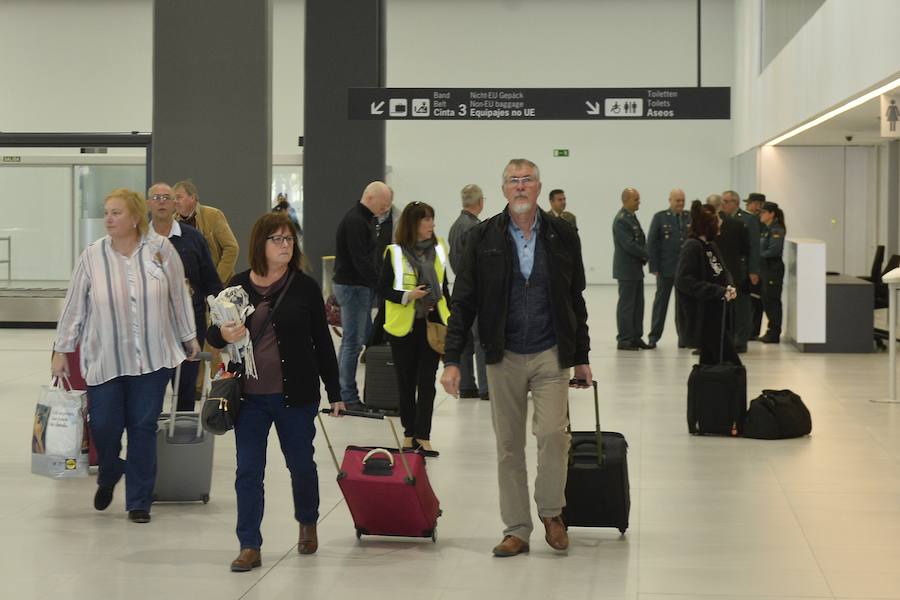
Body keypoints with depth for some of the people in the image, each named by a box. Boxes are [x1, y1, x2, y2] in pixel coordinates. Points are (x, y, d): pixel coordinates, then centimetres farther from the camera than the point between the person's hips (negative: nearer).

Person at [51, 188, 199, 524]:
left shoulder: (161, 250, -3)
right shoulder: (92, 256, -3)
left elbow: (179, 297, 7)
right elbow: (74, 306, 2)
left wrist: (189, 338, 12)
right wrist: (61, 351, 3)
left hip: (152, 358, 0)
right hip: (105, 359, 0)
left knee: (143, 427, 3)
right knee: (104, 426, 0)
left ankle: (139, 502, 15)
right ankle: (108, 476, 33)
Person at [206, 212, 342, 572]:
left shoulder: (305, 287, -2)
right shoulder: (238, 285, 1)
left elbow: (322, 342, 3)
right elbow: (213, 335, 8)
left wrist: (334, 392, 4)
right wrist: (224, 335, -16)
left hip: (295, 394, -1)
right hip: (249, 396, 1)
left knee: (301, 464, 14)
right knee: (248, 472, 0)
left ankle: (307, 523, 39)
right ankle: (249, 547, 7)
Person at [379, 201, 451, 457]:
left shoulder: (438, 248, 7)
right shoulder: (395, 252, -5)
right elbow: (383, 289, -2)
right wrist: (407, 296, -18)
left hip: (432, 323, 2)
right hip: (404, 326, -2)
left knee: (427, 381, -4)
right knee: (406, 381, 8)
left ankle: (423, 436, -5)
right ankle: (409, 433, 20)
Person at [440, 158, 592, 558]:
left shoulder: (563, 236, 3)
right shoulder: (483, 238, 0)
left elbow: (575, 299, 10)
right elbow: (463, 301, -1)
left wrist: (582, 357, 10)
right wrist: (451, 360, -6)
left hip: (550, 354, 0)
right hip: (503, 357, 0)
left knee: (553, 432, -14)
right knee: (508, 446, 5)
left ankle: (551, 510, 10)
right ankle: (517, 530, 16)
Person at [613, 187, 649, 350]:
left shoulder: (632, 217, 14)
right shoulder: (621, 220, -16)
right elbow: (629, 245, -21)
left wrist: (644, 256, 0)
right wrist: (647, 255, -11)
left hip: (636, 267, 9)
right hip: (626, 269, -9)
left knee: (638, 304, 11)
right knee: (626, 305, -3)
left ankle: (636, 337, 17)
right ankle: (624, 340, 2)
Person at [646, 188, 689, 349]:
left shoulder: (690, 219, 6)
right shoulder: (660, 218, 0)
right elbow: (651, 243, -2)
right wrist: (654, 267, -7)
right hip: (666, 268, -2)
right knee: (661, 302, 5)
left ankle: (684, 337, 12)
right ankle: (654, 337, 11)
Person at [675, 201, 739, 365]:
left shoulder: (711, 246, 12)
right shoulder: (692, 247, -16)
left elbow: (723, 272, 20)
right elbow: (684, 281, -21)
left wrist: (728, 287, -4)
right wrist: (720, 291, -22)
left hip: (715, 313, 9)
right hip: (700, 316, -9)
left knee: (710, 363, 13)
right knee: (730, 362, -12)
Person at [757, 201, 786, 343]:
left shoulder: (776, 230, -14)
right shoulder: (767, 229, 14)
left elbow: (774, 250, -22)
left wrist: (760, 255, -13)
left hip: (774, 268, -9)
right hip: (767, 268, 9)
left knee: (773, 300, -4)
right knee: (766, 300, 13)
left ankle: (774, 334, 1)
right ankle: (771, 331, 21)